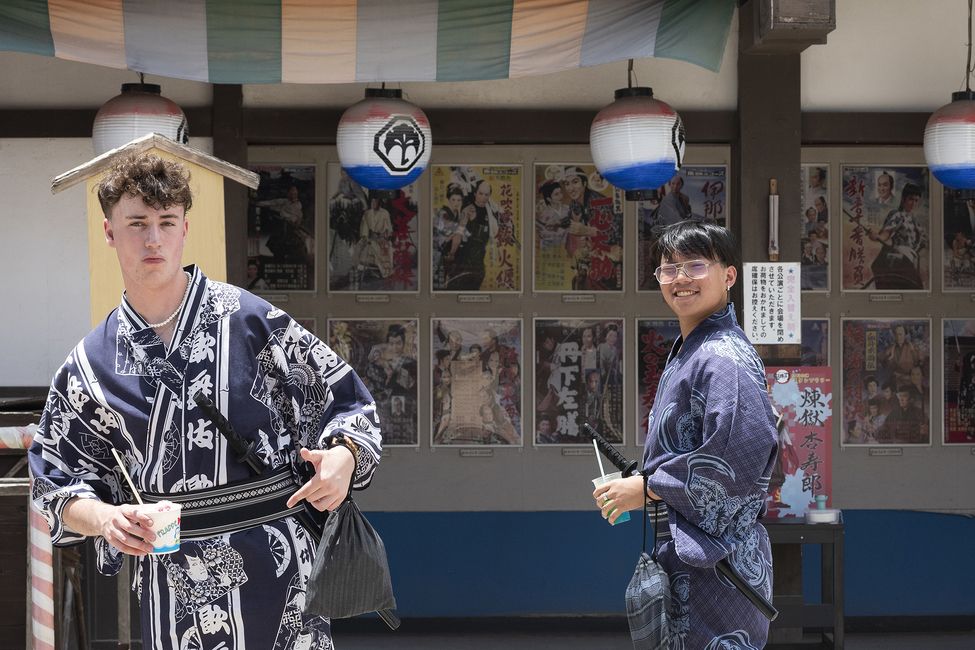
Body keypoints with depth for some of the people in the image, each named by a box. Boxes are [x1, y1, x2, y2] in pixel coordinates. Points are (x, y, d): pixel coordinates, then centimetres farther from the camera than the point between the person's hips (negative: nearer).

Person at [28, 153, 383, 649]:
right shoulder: (90, 365, 6)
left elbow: (343, 399, 4)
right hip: (171, 585, 2)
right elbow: (57, 484, 9)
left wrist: (342, 459, -16)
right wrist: (105, 518, -11)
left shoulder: (249, 320, -1)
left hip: (277, 568, -1)